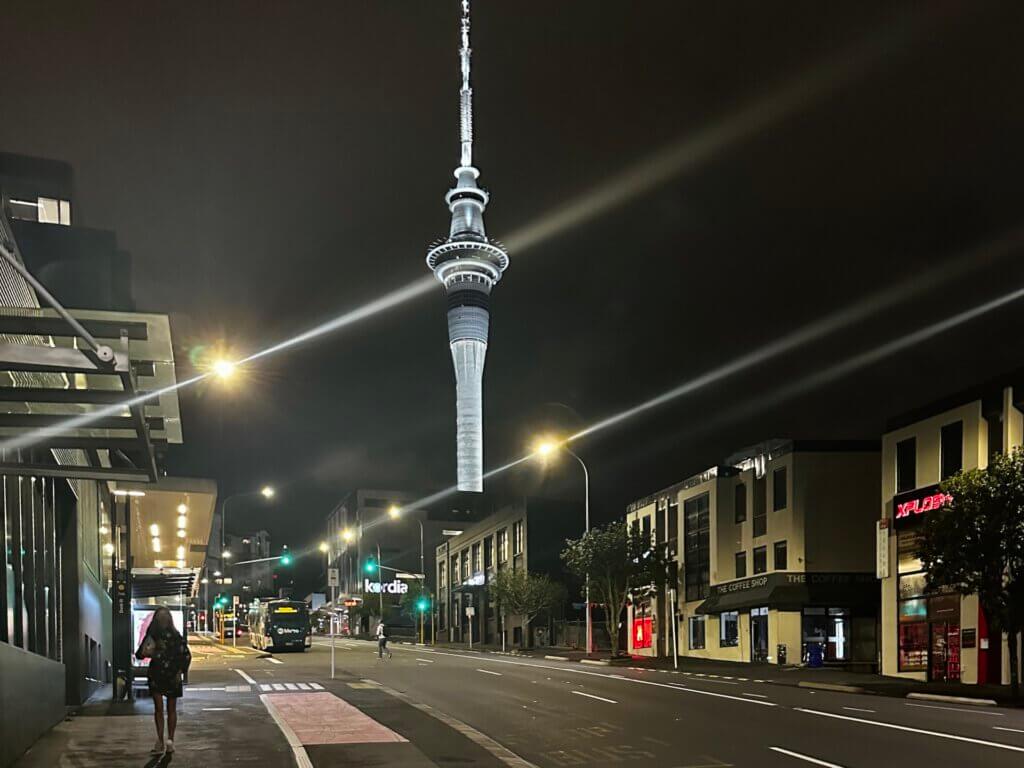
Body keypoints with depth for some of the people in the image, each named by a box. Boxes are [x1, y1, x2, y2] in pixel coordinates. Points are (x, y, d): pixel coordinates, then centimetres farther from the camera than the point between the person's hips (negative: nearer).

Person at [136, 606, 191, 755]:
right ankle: (160, 742, -5)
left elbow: (186, 655, 2)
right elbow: (139, 654, 7)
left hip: (172, 675, -1)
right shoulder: (151, 635, 3)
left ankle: (170, 740, 14)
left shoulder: (175, 635, 0)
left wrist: (180, 671, -7)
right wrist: (145, 652, -16)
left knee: (171, 708, 6)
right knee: (158, 707, -6)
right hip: (156, 674, 1)